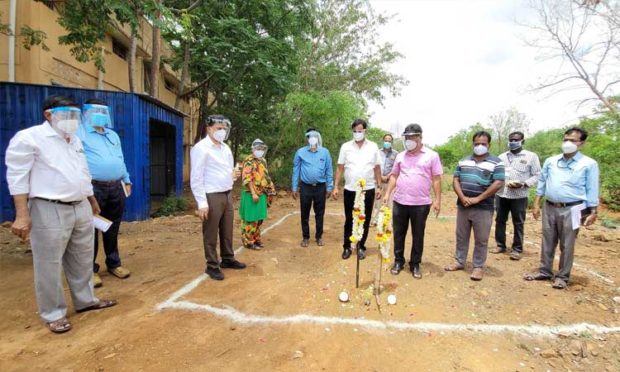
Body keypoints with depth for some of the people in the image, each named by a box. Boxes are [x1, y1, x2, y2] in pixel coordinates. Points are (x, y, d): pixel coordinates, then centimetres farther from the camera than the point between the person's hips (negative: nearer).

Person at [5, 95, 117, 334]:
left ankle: (85, 300, 30)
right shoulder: (29, 138, -7)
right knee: (50, 266, 4)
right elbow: (17, 177, -12)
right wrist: (22, 215, -17)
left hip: (81, 208, 7)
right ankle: (53, 314, 18)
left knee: (82, 261, 15)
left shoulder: (75, 140, 16)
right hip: (50, 211, -7)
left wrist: (92, 201, 26)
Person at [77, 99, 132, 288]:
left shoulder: (113, 135, 21)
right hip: (93, 188, -5)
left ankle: (114, 263, 25)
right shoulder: (79, 133, 0)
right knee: (91, 230, 2)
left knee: (112, 229, 13)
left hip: (116, 188, 6)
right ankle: (91, 269, 13)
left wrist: (127, 180, 19)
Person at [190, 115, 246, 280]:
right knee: (211, 234, 4)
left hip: (227, 195, 7)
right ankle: (212, 266, 17)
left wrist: (233, 174, -1)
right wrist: (202, 203, -18)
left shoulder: (225, 148, 13)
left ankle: (228, 259, 31)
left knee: (227, 231, 16)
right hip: (212, 197, -7)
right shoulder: (201, 148, -10)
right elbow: (196, 178, -14)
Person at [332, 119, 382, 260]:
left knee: (365, 220, 9)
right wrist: (336, 187, -4)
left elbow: (377, 168, 5)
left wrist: (379, 187, 1)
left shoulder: (373, 147, 2)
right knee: (349, 220, 9)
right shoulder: (346, 146, 1)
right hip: (350, 190, 0)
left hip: (368, 190, 0)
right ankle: (347, 247, 22)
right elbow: (340, 168, 1)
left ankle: (361, 247, 24)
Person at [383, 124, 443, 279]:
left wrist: (437, 200, -6)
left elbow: (436, 179, -2)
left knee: (418, 236, 9)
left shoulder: (431, 155, -1)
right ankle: (398, 261, 27)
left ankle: (415, 264, 24)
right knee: (398, 234, 11)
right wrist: (388, 193, 4)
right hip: (399, 202, 3)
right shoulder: (401, 156, 9)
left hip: (421, 204, -3)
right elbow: (394, 176, 13)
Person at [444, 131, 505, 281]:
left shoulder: (496, 162, -2)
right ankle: (459, 262, 26)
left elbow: (498, 183, -11)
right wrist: (462, 197, -10)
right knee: (461, 236, 13)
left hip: (483, 208, -4)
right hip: (463, 206, 4)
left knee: (481, 240, 5)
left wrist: (478, 199, -15)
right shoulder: (464, 161, 10)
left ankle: (478, 267, 18)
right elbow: (456, 180, 6)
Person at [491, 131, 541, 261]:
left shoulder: (531, 156, 2)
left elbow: (537, 176, -1)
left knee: (518, 223, 4)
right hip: (501, 194, 4)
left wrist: (523, 184, -16)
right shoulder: (502, 156, 12)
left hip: (519, 196, -3)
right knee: (500, 221, 10)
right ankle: (500, 245, 23)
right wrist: (504, 182, -8)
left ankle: (517, 249, 15)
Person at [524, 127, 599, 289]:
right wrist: (536, 204, 8)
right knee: (547, 242, 12)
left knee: (567, 245, 5)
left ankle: (563, 276, 18)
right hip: (549, 208, 4)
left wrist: (593, 212, -6)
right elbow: (542, 183, 11)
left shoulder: (589, 164, -3)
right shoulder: (550, 161, 7)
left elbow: (592, 190, -2)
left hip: (571, 210, -3)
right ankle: (545, 271, 23)